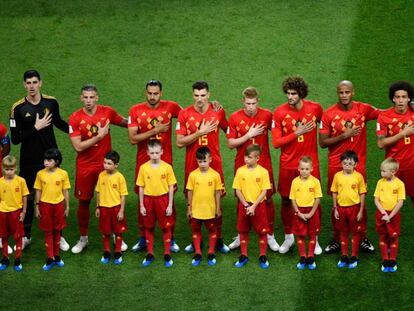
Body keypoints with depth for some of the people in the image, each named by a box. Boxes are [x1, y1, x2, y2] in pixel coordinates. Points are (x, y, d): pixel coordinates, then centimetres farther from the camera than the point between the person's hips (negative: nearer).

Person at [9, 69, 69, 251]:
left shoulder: (51, 103, -2)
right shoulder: (18, 108, -10)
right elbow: (15, 139, -12)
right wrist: (36, 128, -18)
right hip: (29, 160, -2)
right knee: (28, 197, 8)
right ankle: (26, 236, 22)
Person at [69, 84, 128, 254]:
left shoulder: (107, 112, -4)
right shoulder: (75, 118, -10)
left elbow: (125, 123, 16)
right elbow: (78, 146, -15)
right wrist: (99, 136, -18)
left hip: (105, 164, 1)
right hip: (85, 167, -1)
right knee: (83, 201, 8)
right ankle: (83, 238, 22)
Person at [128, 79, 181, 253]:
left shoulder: (170, 107, -1)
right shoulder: (136, 110, -2)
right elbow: (132, 138, -9)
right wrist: (155, 131, -16)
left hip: (165, 162, 0)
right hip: (143, 162, 0)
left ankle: (171, 238, 13)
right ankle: (143, 238, 18)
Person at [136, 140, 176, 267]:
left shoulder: (167, 167, -7)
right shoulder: (143, 168, -4)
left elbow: (171, 187, -3)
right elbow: (141, 187, 2)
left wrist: (170, 205, -5)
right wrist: (141, 205, 0)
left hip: (163, 199, -1)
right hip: (148, 200, 1)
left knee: (166, 227, 5)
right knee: (149, 228, 11)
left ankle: (167, 254, 15)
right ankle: (150, 254, 22)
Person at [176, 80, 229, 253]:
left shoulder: (218, 112, 0)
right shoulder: (184, 114, -3)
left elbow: (228, 130, 17)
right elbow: (179, 142, -7)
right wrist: (200, 132, -14)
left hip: (214, 165, 0)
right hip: (192, 166, 0)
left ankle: (218, 240, 16)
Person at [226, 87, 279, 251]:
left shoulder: (267, 115, -5)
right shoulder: (235, 118, -6)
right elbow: (230, 144, -7)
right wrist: (249, 135, -15)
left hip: (264, 165, 0)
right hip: (242, 166, 0)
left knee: (268, 199, 4)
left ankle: (270, 236, 16)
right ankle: (241, 236, 21)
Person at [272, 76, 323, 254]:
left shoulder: (315, 108, -5)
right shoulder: (280, 112, -9)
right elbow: (275, 143, -10)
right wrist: (297, 133, -18)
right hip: (288, 165, 0)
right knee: (286, 201, 9)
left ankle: (315, 239, 20)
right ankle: (288, 236, 28)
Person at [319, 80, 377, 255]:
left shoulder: (364, 109, -3)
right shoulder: (328, 114, -6)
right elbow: (322, 142, -6)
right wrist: (344, 135, -16)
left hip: (358, 165, 1)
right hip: (336, 166, -1)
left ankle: (363, 238, 21)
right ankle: (336, 240, 20)